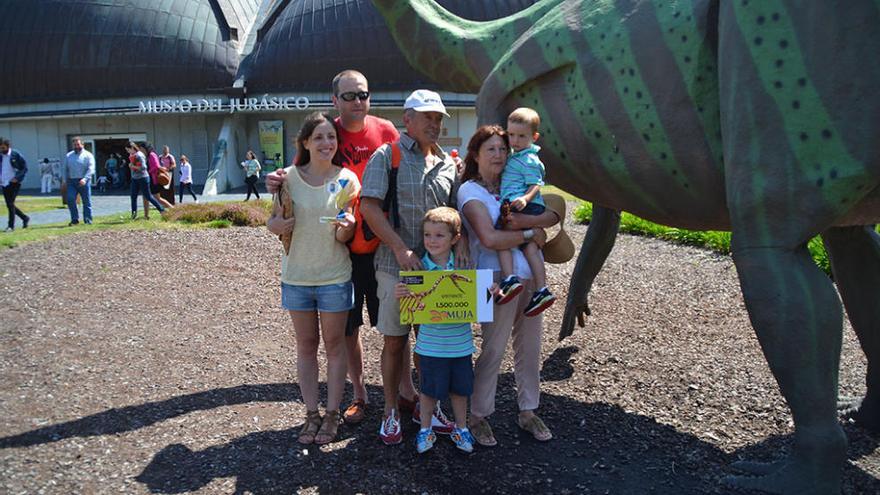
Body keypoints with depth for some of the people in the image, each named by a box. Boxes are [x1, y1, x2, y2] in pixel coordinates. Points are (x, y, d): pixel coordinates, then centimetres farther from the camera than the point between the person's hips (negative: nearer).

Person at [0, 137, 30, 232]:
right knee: (9, 205, 10)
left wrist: (17, 178, -17)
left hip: (14, 183, -6)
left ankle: (11, 225, -1)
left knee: (10, 203, -9)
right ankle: (25, 218, 28)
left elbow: (24, 168, -5)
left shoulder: (16, 155, -6)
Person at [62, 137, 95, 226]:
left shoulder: (88, 155, 2)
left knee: (86, 201, 0)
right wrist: (65, 181, 8)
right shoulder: (68, 155, 15)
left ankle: (88, 220, 8)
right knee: (70, 199, -9)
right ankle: (74, 219, 1)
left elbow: (91, 169, -9)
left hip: (84, 182, -3)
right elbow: (65, 169, 18)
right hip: (71, 181, 3)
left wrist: (85, 179, -23)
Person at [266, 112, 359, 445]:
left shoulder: (346, 179, -4)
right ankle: (312, 414, 22)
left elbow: (345, 236, -5)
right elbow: (274, 221, 6)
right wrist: (277, 225, -17)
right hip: (297, 274, 2)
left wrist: (346, 227, -28)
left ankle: (332, 414, 20)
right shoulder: (289, 178, -2)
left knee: (334, 344, 8)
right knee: (306, 346, 11)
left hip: (334, 276, -1)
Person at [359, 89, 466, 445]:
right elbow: (369, 206, -11)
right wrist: (401, 249, -19)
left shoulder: (448, 163, 13)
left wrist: (461, 242, -5)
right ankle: (390, 412, 19)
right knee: (394, 341, 4)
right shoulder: (387, 155, -1)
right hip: (396, 266, -4)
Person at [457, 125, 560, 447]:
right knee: (494, 350, 1)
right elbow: (490, 239, -20)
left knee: (530, 347, 13)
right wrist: (531, 233, -9)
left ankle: (528, 411, 29)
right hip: (498, 278, -6)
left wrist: (526, 220, -17)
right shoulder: (470, 191, -6)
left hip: (531, 276, 6)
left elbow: (553, 215, 0)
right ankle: (478, 416, 18)